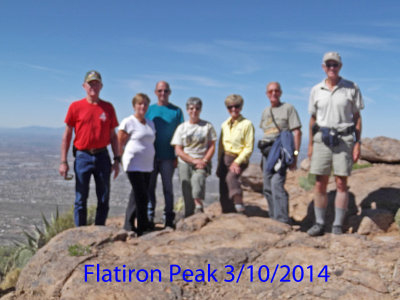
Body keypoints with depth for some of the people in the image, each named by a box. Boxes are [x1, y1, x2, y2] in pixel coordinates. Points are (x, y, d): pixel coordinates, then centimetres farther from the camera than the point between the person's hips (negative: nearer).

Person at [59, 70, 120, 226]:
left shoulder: (108, 107, 7)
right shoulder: (75, 106, 1)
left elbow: (113, 136, 11)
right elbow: (67, 135, 2)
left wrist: (117, 159, 5)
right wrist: (63, 161, -4)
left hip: (102, 156, 2)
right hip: (82, 156, -2)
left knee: (104, 199, 7)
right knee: (81, 199, 3)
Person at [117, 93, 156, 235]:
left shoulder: (150, 123, 15)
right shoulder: (128, 122, -6)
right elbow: (120, 143, -5)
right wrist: (124, 159, -2)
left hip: (147, 165, 7)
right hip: (134, 165, -7)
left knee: (137, 196, 11)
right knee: (142, 197, -9)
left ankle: (129, 226, 21)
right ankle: (143, 228, 2)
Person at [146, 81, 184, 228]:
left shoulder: (176, 111, 4)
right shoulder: (149, 110, 8)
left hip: (167, 157, -1)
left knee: (168, 187, 6)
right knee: (149, 187, 4)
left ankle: (169, 218, 13)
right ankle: (149, 218, 13)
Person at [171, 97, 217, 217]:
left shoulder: (207, 126, 9)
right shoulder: (181, 128, 9)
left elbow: (212, 146, 6)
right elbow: (178, 150, 2)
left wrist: (204, 161, -10)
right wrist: (194, 160, -9)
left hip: (202, 163, -1)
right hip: (185, 163, 1)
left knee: (197, 179, -31)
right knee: (187, 192, -4)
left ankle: (199, 205, -37)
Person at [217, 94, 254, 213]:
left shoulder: (247, 124, -4)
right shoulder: (224, 125, 13)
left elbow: (249, 148, -8)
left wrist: (237, 162, -16)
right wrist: (219, 163, 11)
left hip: (239, 159, -5)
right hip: (225, 158, 5)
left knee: (231, 177, -34)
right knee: (224, 190, 4)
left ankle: (239, 203, -39)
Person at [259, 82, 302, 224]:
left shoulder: (288, 108, 2)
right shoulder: (265, 111, 20)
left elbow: (297, 132, -4)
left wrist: (295, 154, -13)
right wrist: (264, 154, 17)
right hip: (267, 152, 7)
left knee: (277, 184, -20)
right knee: (267, 188, 6)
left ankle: (282, 220, -20)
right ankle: (274, 218, 15)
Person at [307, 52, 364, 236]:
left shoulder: (351, 88, 2)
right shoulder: (316, 90, 8)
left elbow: (357, 117, 4)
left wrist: (358, 143, -3)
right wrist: (310, 144, 8)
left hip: (344, 139, -2)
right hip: (322, 138, 2)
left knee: (341, 183, -3)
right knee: (320, 183, 0)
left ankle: (338, 226, 5)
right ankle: (319, 223, 10)